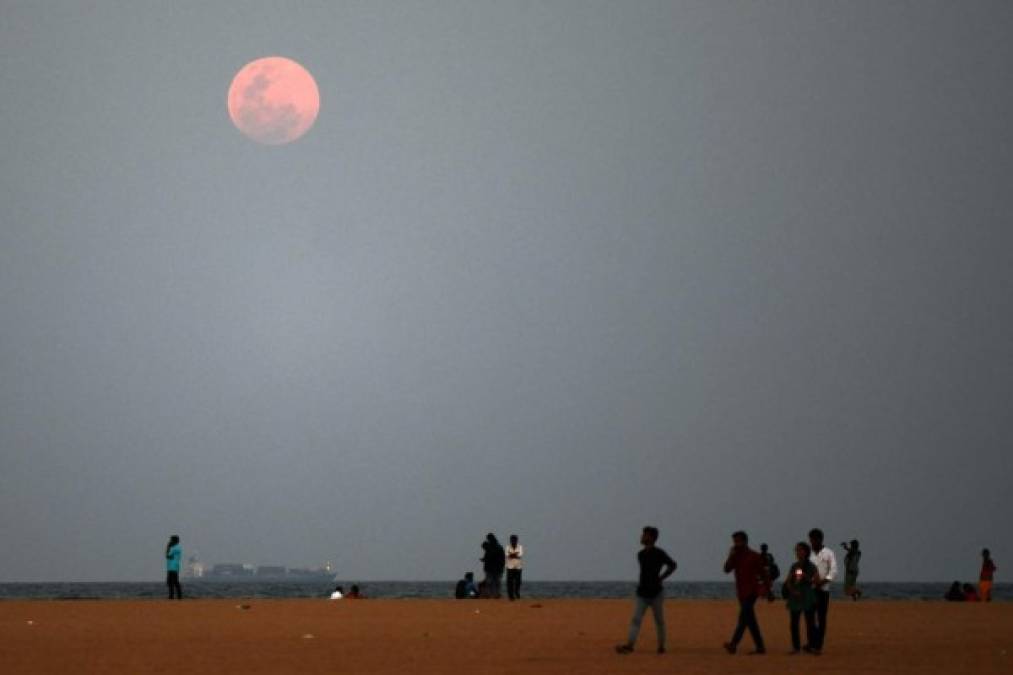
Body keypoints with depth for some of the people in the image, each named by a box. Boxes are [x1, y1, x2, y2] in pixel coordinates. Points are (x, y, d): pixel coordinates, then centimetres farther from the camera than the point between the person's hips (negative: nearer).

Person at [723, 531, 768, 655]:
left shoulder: (754, 556, -3)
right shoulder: (736, 556, 13)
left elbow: (763, 573, 0)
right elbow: (727, 569, 1)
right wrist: (731, 556, -9)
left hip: (751, 591, -7)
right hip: (741, 592, 7)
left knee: (744, 617, -18)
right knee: (750, 620, 7)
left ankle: (734, 644, -30)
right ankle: (760, 647, 11)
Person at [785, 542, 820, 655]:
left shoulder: (811, 566, -2)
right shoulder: (794, 566, 11)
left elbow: (817, 581, -6)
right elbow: (788, 582, 8)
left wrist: (806, 578, -17)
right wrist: (792, 591, -8)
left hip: (808, 598, -5)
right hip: (795, 598, 5)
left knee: (810, 623, -4)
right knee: (793, 623, 4)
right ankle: (796, 647, 11)